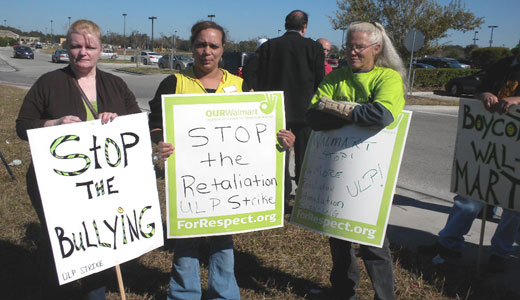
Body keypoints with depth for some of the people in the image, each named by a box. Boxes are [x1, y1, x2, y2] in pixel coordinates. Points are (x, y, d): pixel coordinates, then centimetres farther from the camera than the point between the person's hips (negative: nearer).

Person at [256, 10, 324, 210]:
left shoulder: (267, 47, 0)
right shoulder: (314, 48, -4)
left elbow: (260, 82, 1)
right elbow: (320, 83, -3)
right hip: (304, 111, -1)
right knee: (304, 159, 10)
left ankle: (282, 202, 12)